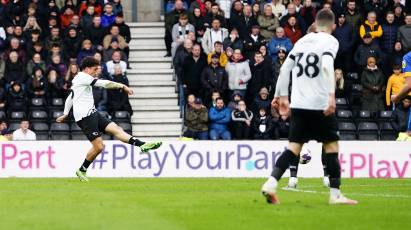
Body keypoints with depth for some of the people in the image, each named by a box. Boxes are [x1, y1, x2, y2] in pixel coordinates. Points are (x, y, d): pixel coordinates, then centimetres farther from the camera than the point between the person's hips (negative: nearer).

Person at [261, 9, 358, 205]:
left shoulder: (303, 40, 15)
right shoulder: (330, 41, -3)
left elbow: (285, 68, 14)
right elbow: (327, 67, -20)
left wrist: (281, 95, 21)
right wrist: (331, 95, -27)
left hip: (298, 104, 5)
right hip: (320, 104, -5)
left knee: (294, 146, 6)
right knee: (332, 145, 5)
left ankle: (271, 183, -12)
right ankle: (335, 195, 5)